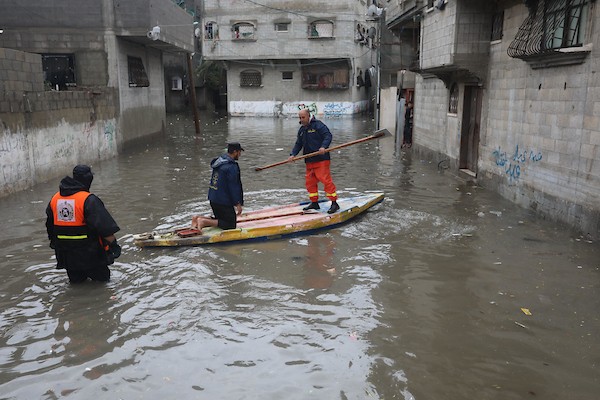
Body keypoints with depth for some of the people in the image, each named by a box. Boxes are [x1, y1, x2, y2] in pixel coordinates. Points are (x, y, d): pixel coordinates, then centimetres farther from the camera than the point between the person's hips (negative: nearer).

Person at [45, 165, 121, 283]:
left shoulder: (54, 199, 3)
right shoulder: (89, 200, -18)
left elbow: (49, 226, 16)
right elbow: (105, 226, -22)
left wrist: (54, 242, 30)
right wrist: (113, 244, -14)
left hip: (65, 254, 6)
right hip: (89, 254, -6)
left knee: (76, 278, 24)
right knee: (102, 276, 10)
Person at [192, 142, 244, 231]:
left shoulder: (218, 161, 11)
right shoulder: (232, 166, -18)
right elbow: (233, 187, -19)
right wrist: (238, 204, -12)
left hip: (213, 199, 9)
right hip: (224, 201, -9)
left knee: (221, 220, 22)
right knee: (231, 225, 0)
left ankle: (198, 218, 3)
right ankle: (204, 221, -15)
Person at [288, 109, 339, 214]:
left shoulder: (318, 125, -5)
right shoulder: (301, 130, 19)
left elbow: (328, 135, -14)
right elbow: (298, 144, 21)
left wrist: (323, 146, -30)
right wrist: (293, 154, 5)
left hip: (321, 159, -8)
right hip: (309, 161, 8)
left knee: (325, 179, -11)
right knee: (310, 182, 10)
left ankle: (334, 203, -7)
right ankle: (314, 203, 22)